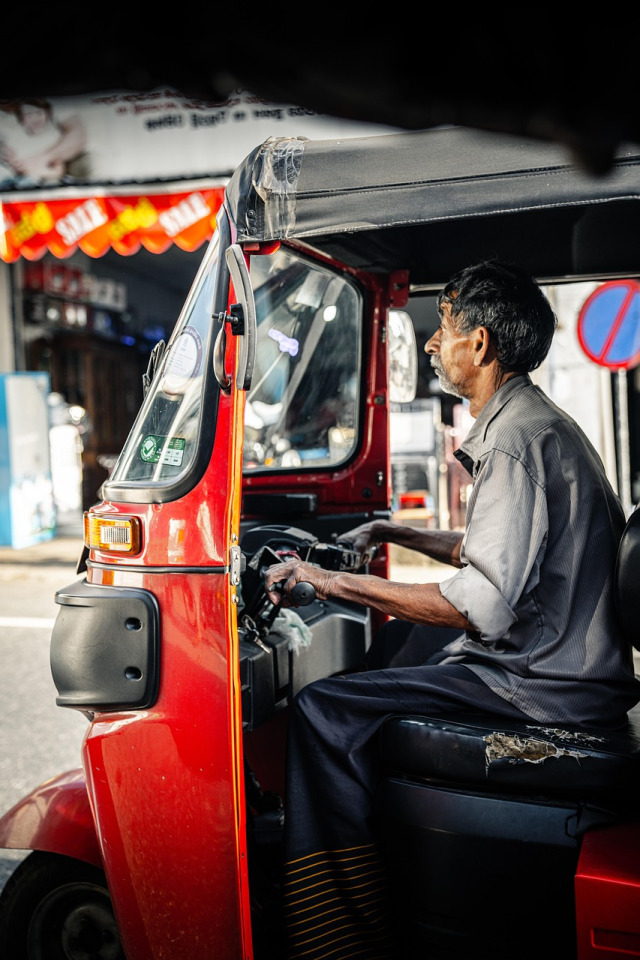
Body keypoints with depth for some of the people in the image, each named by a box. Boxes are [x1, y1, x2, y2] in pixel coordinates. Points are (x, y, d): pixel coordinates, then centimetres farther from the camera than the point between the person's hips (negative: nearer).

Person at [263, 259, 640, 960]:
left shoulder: (520, 439, -20)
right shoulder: (529, 424, 14)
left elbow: (481, 605, -28)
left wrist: (328, 580, -23)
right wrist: (395, 534, 24)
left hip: (546, 681, -11)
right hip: (553, 656, 11)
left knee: (325, 711, -15)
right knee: (390, 641, 28)